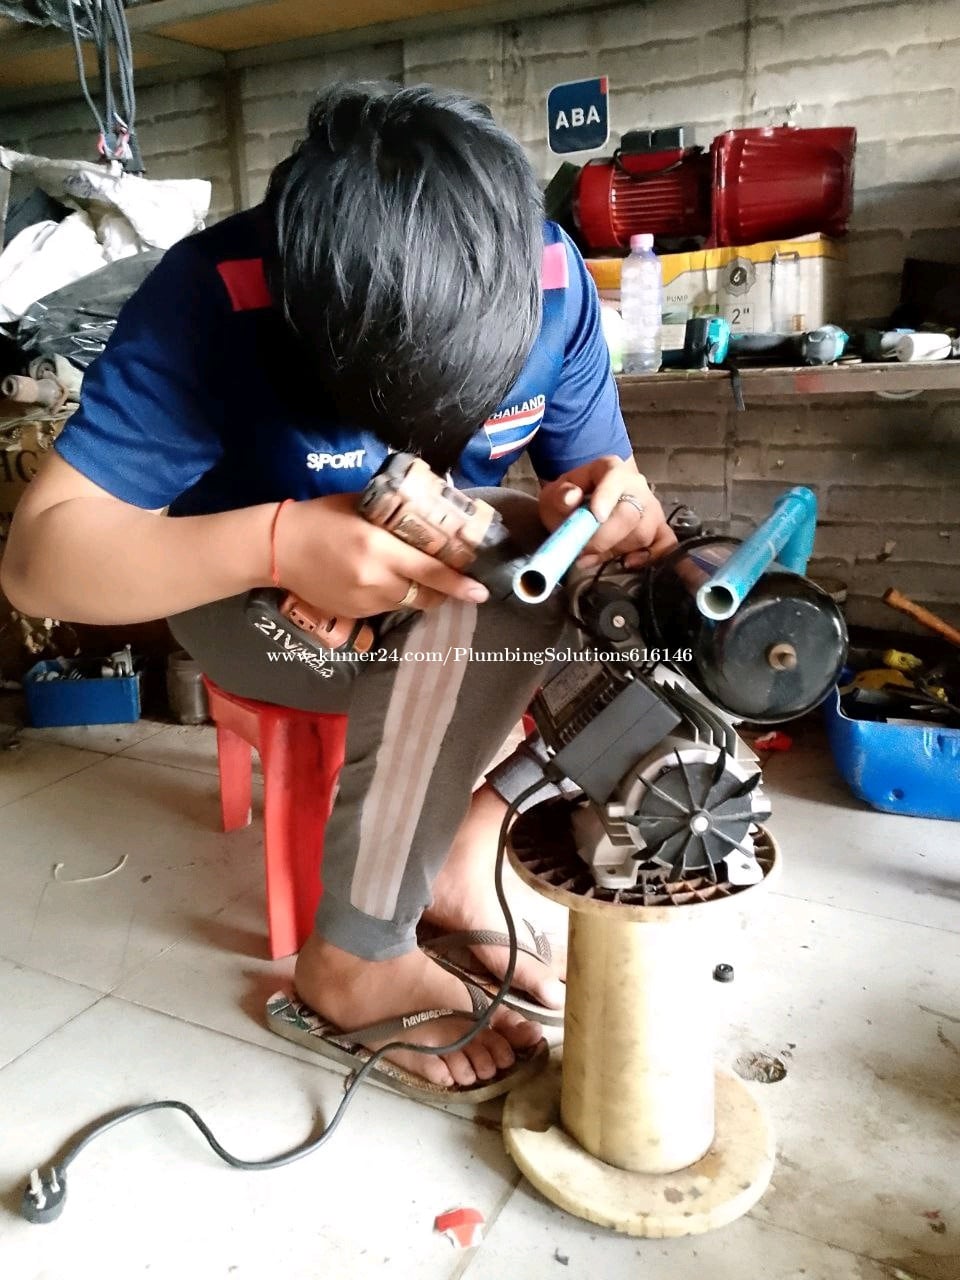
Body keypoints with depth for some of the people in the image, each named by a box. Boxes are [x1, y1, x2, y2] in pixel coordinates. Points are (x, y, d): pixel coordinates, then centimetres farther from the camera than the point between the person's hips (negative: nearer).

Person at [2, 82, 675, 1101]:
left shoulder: (551, 276, -16)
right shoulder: (215, 302, -27)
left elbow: (600, 477, -9)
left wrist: (614, 510, -34)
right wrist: (279, 543, -46)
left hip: (442, 556, 5)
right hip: (253, 587, -4)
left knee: (643, 576, -17)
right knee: (467, 617, -34)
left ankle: (464, 852, -9)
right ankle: (355, 958, -15)